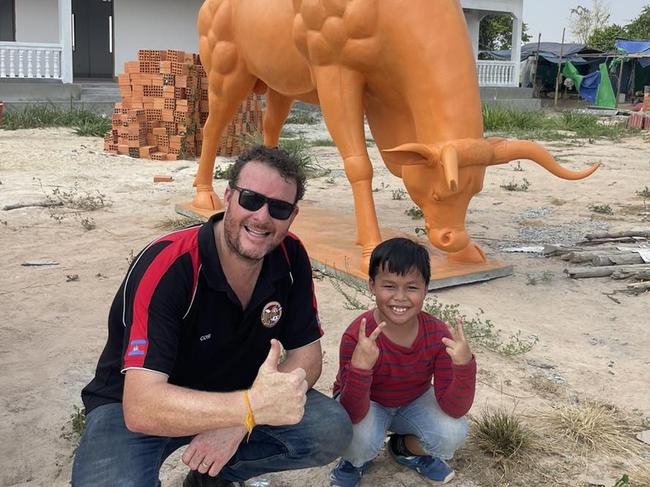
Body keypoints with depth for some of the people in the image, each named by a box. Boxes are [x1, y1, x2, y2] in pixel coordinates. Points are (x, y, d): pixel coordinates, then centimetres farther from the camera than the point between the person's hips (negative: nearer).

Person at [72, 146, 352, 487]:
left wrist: (236, 424, -24)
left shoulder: (290, 257, -13)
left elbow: (307, 355, -8)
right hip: (132, 407, -5)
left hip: (230, 393, 5)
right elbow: (141, 406, -37)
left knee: (332, 431, -16)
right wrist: (251, 407, -51)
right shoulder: (166, 266, -30)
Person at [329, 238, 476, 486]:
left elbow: (455, 409, -23)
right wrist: (359, 367, -53)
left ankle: (406, 448, 12)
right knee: (361, 437, -34)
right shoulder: (357, 337, -32)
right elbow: (353, 415, -34)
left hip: (413, 403, 3)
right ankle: (354, 461, 6)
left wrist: (464, 364, -42)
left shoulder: (438, 334, -23)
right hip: (367, 405, -3)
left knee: (454, 432, -23)